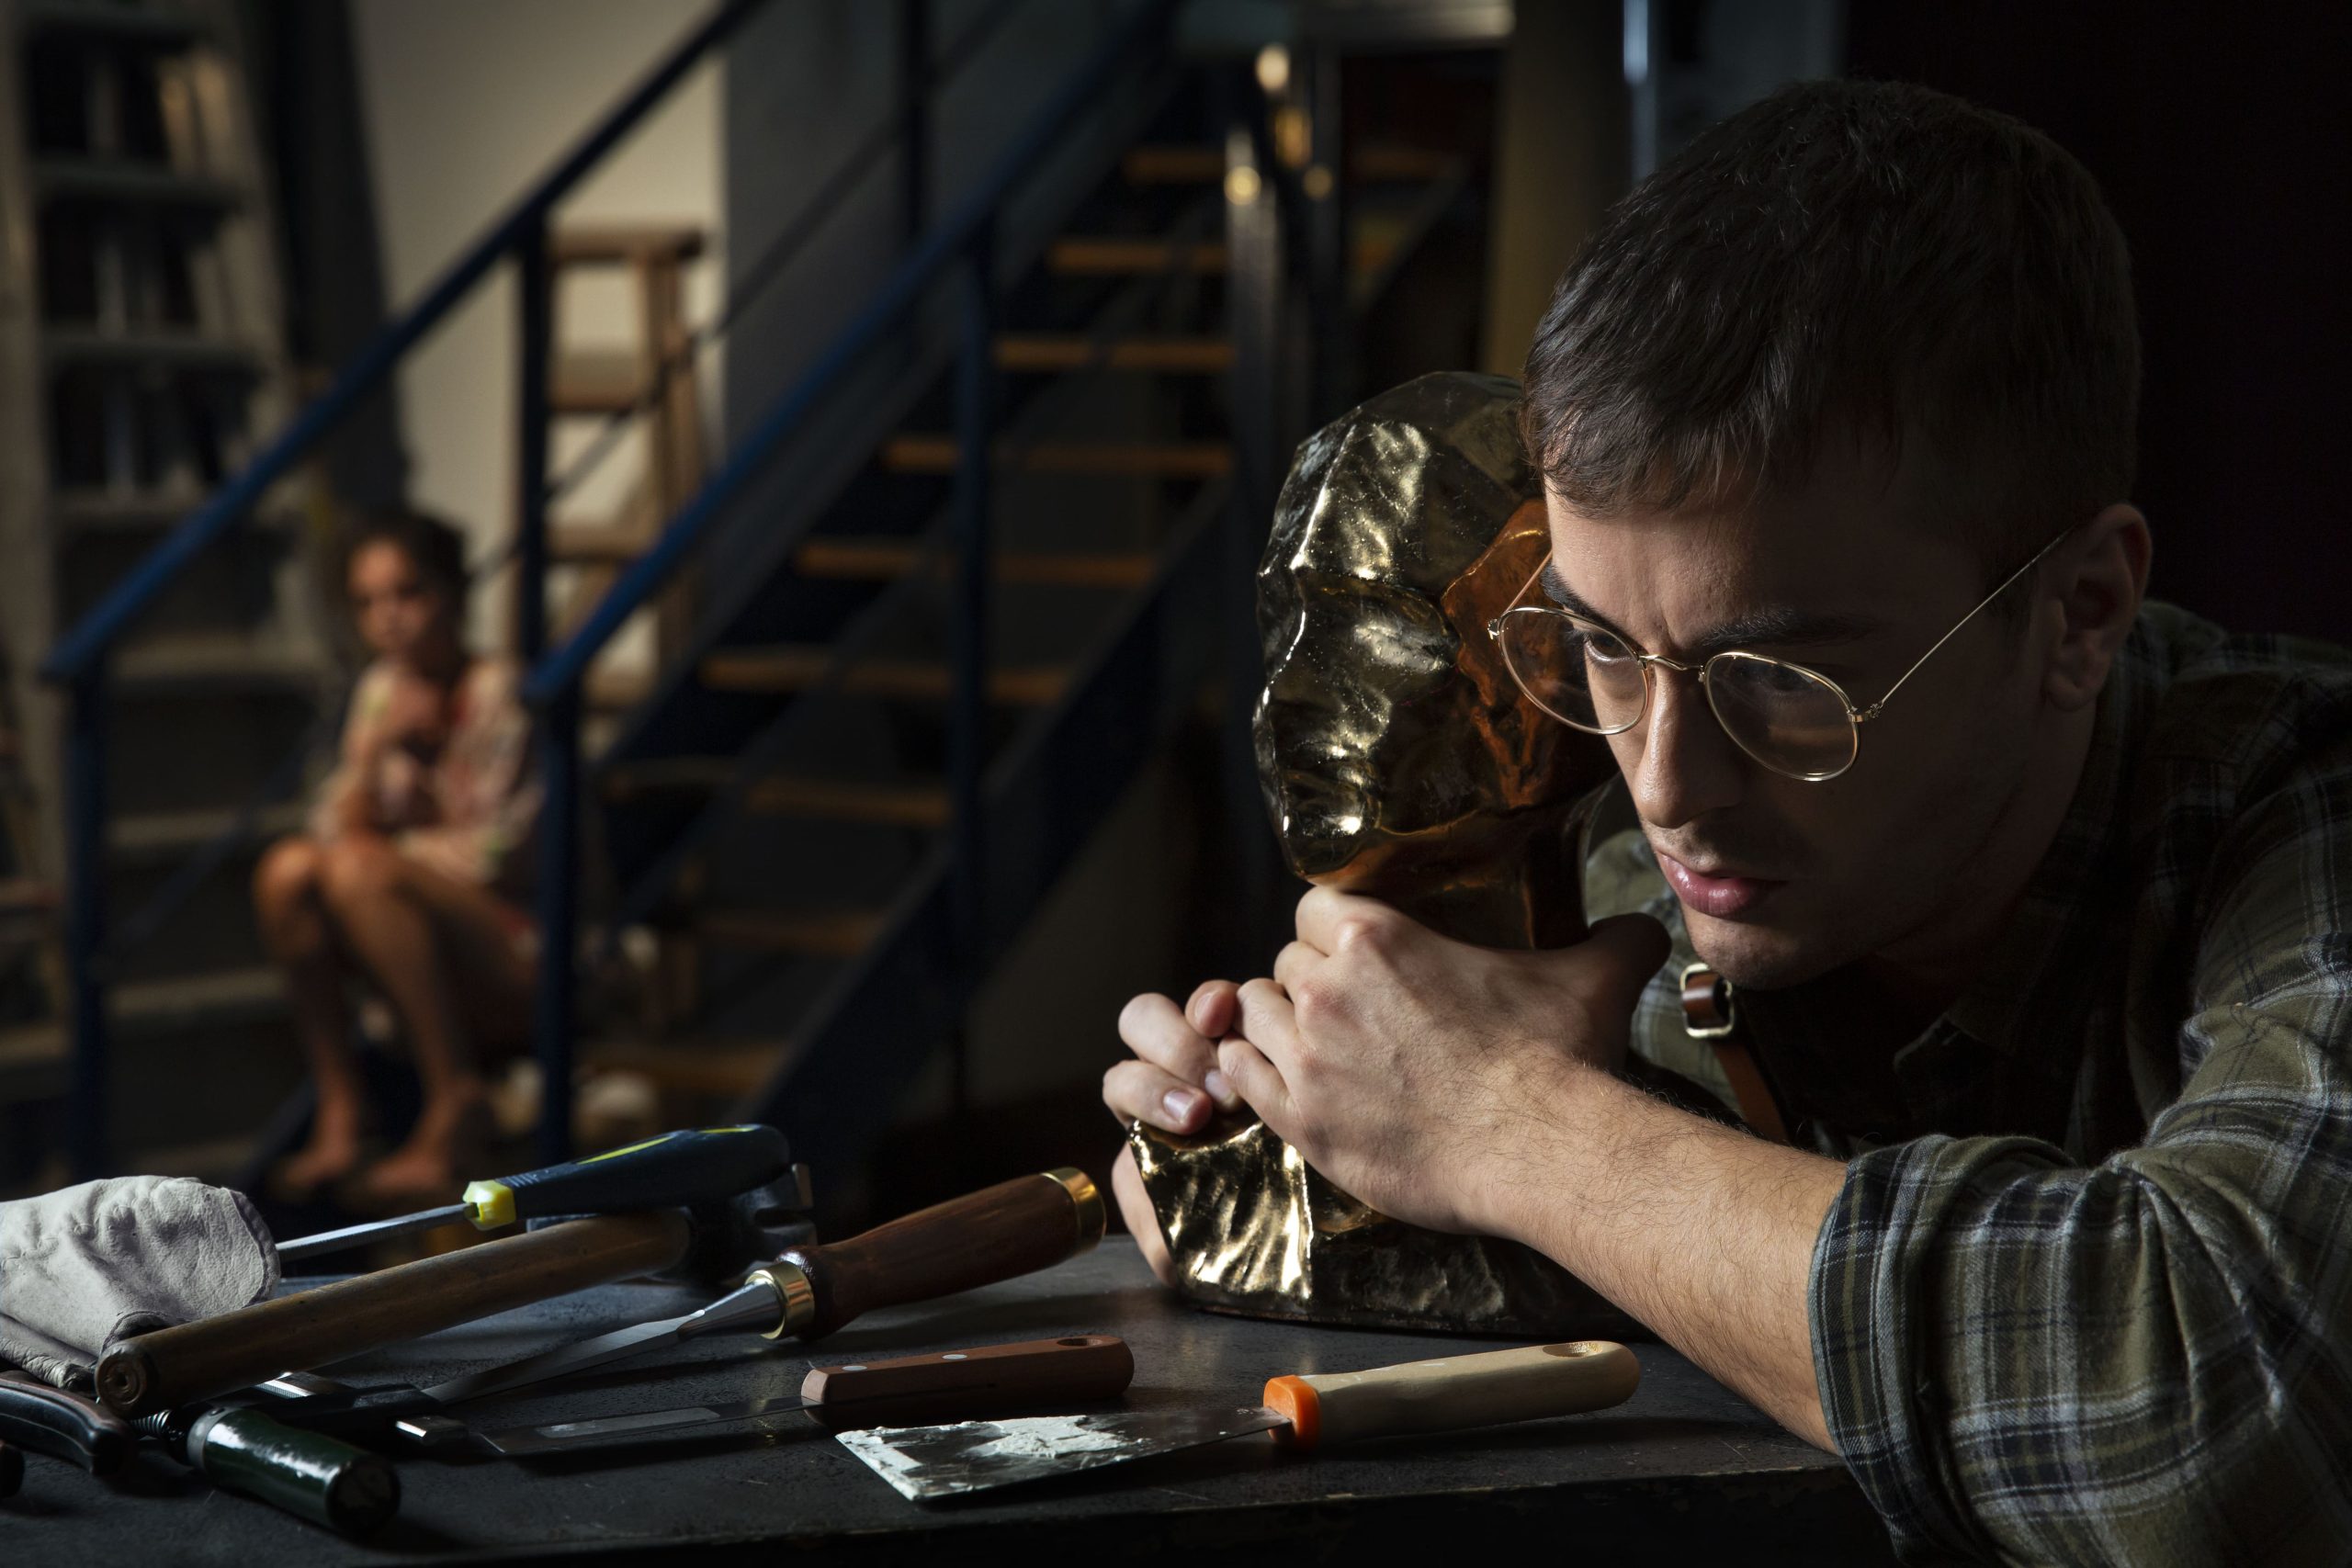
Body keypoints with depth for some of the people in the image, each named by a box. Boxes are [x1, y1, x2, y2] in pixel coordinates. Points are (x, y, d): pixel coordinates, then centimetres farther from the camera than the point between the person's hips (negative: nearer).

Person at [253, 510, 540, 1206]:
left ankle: (456, 1102, -20)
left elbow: (495, 855, -15)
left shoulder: (499, 692, -11)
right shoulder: (383, 691, 9)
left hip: (522, 960, -6)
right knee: (286, 870, -15)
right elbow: (338, 828, 2)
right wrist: (374, 749, -14)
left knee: (359, 870, -29)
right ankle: (338, 1110, -11)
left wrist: (383, 848, -4)